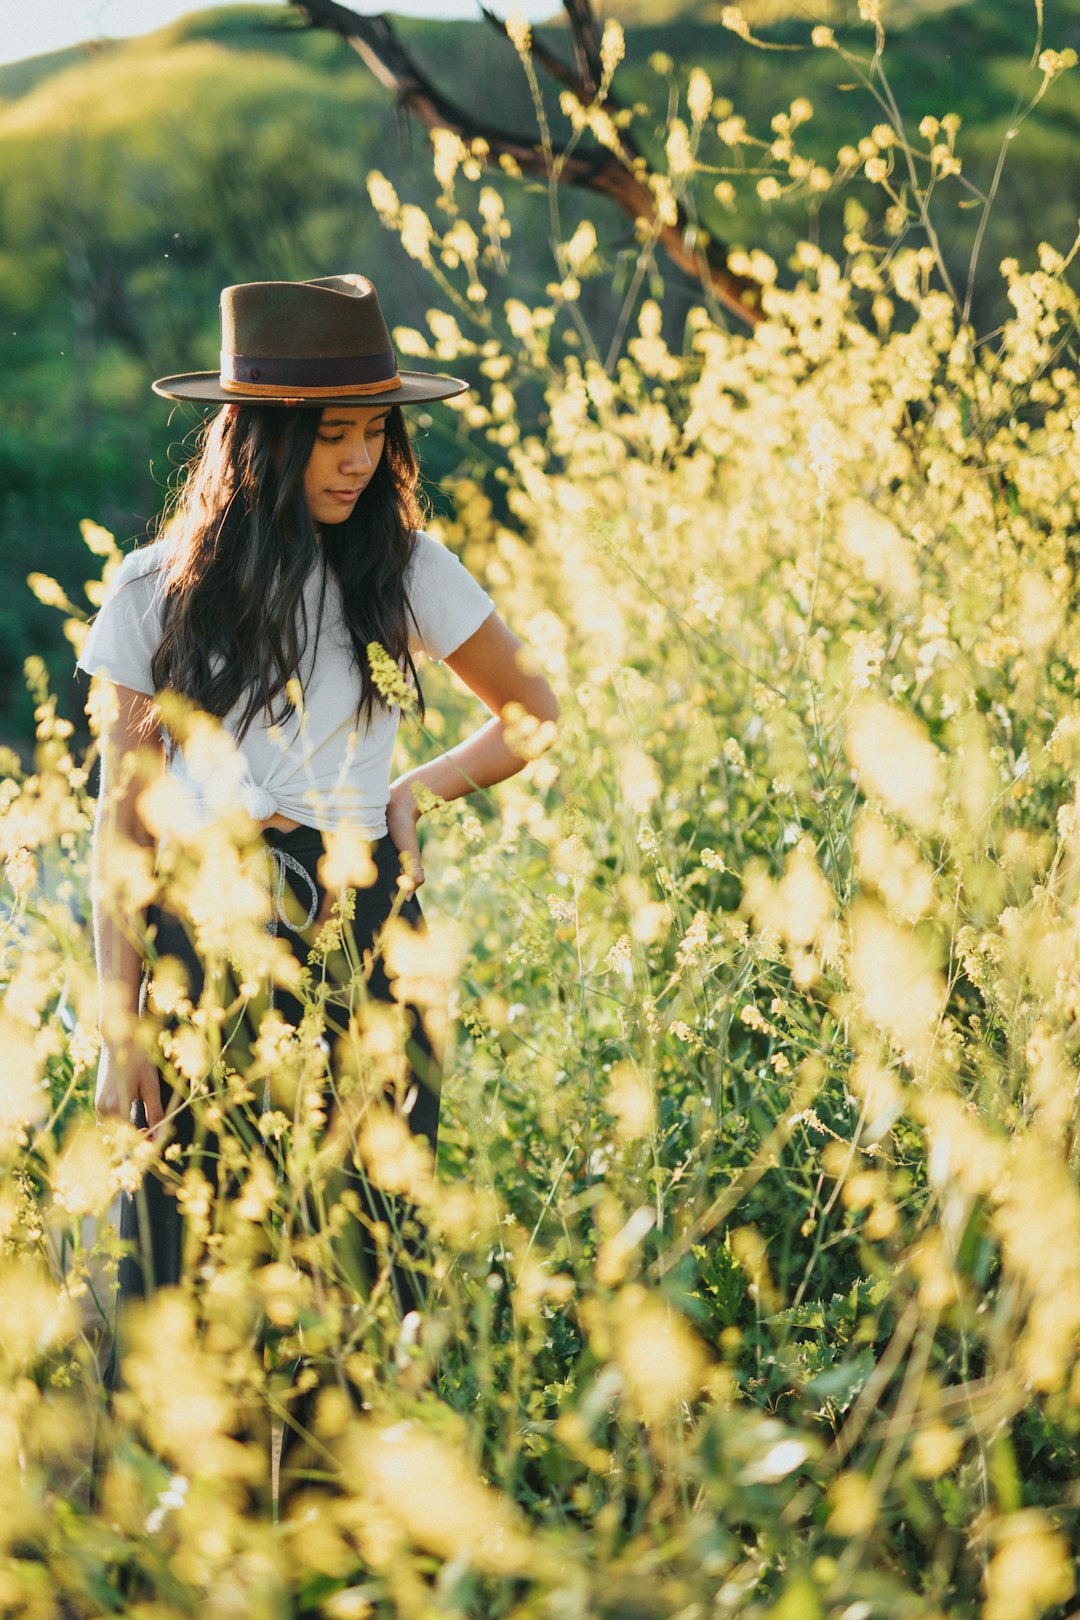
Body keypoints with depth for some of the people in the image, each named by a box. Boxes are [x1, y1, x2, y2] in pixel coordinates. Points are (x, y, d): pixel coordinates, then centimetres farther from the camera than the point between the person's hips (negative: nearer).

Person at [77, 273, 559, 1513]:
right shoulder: (160, 592, 0)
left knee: (360, 1269, 2)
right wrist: (121, 1025, -3)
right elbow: (121, 819, 1)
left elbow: (534, 712, 16)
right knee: (187, 1265, 0)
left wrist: (418, 790, -1)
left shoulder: (403, 571, 2)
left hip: (363, 936, 1)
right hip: (205, 943, -1)